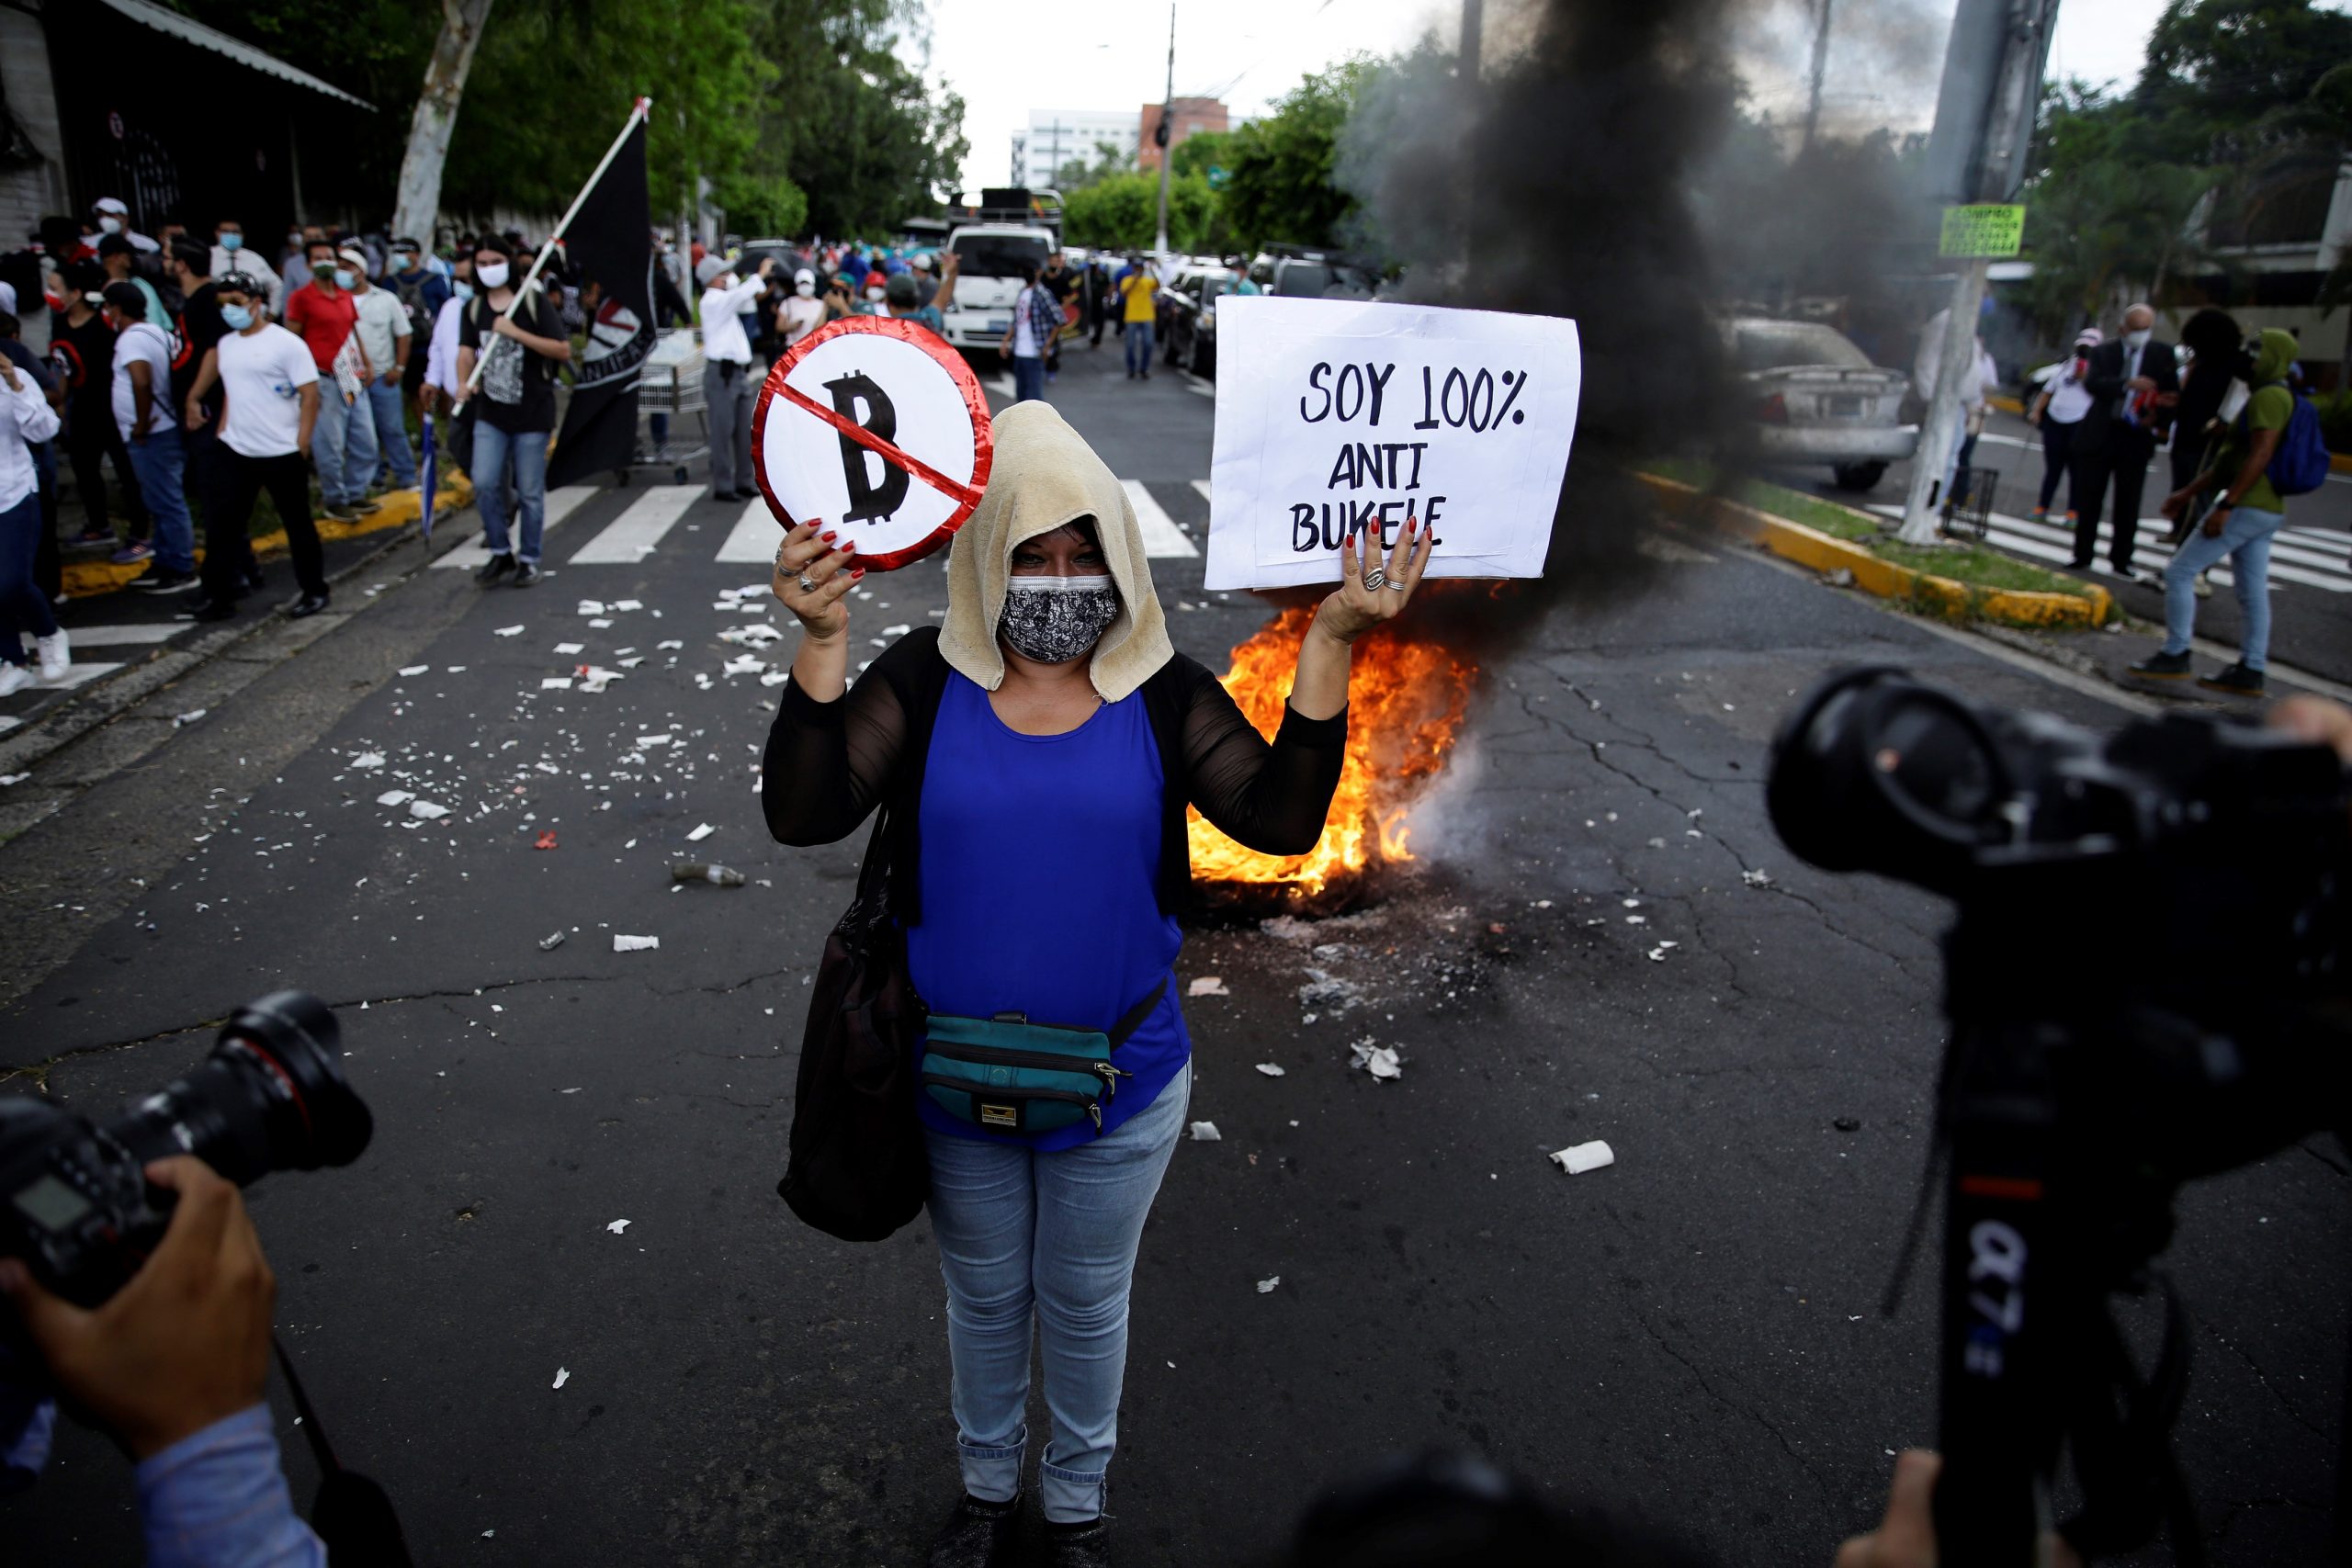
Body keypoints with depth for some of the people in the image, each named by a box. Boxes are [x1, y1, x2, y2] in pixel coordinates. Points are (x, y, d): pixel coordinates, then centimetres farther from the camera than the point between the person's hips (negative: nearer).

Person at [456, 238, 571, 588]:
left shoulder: (534, 302, -3)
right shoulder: (474, 309, 10)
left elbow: (563, 351, -10)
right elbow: (466, 350, 1)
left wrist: (516, 333, -19)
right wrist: (463, 384, -18)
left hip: (533, 414, -3)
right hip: (490, 414, 3)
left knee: (530, 493, 3)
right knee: (484, 484, -5)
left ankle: (529, 559, 17)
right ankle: (500, 554, 11)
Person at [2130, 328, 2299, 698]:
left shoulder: (2269, 396, -13)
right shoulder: (2271, 398, 20)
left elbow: (2260, 456, -23)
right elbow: (2232, 460, 23)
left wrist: (2226, 505, -26)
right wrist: (2188, 492, 22)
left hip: (2248, 508, -10)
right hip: (2267, 510, 10)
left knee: (2179, 571, -6)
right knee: (2253, 591, 9)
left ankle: (2175, 655, -2)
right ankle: (2251, 671, 11)